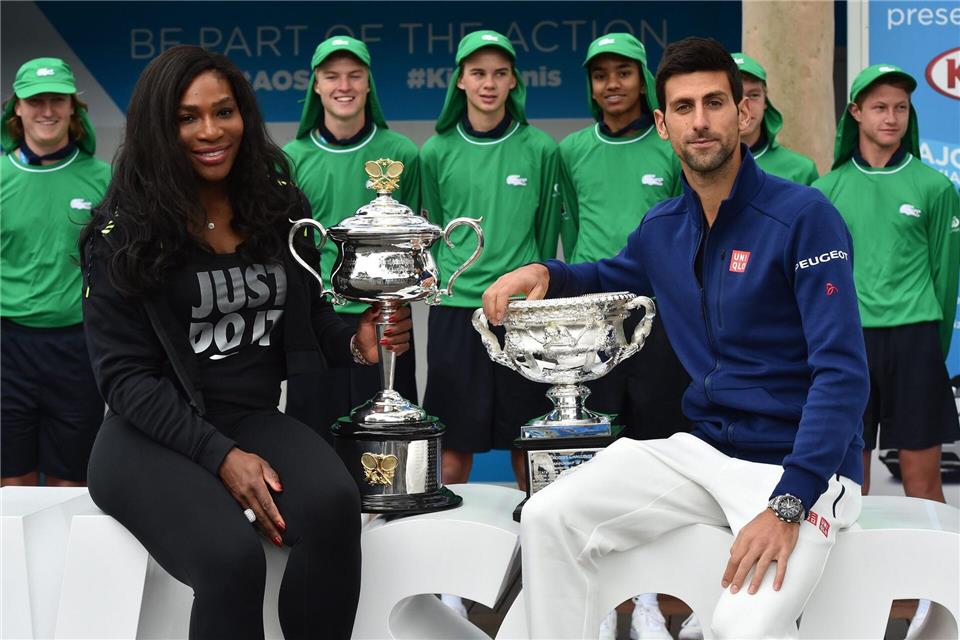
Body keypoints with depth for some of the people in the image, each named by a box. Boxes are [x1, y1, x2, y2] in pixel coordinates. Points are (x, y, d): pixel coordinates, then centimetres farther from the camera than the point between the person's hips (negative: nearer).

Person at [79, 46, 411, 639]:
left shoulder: (280, 207, 9)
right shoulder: (123, 235, -2)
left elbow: (308, 316, 19)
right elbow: (126, 374, -6)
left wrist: (355, 342, -6)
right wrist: (221, 456, -18)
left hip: (254, 419, 3)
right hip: (153, 435, -3)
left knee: (334, 507, -32)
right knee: (232, 557, -34)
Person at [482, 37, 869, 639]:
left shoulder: (803, 216, -13)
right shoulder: (662, 229, 6)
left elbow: (843, 373, -19)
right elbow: (612, 275, 30)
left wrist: (787, 505, -27)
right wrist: (544, 272, 6)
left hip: (801, 464, -6)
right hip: (701, 448, 6)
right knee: (549, 519, -10)